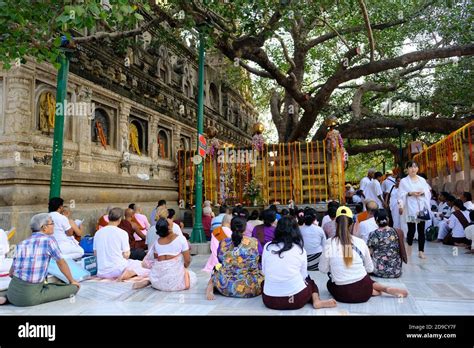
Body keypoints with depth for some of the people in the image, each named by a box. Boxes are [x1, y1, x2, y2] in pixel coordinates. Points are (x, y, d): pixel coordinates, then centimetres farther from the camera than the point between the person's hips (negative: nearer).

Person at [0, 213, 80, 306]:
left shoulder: (22, 243, 13)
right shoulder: (49, 239, -6)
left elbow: (11, 273, 17)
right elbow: (61, 263, 5)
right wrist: (72, 281, 20)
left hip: (13, 292, 8)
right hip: (30, 296, -7)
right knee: (74, 287, 0)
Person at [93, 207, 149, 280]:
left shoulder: (98, 233, 4)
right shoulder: (122, 233, -10)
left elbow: (95, 254, 11)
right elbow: (126, 255, -9)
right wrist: (128, 249, 12)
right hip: (117, 270, -6)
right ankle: (132, 273, -8)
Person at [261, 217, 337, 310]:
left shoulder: (267, 246, -2)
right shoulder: (300, 250, -3)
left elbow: (264, 272, 9)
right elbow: (303, 276, 7)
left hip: (270, 300, 1)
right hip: (296, 300, 0)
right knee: (309, 280, 31)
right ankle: (316, 301, 4)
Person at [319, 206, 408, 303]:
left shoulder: (329, 243, -10)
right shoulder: (360, 242, -3)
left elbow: (323, 269, -3)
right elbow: (370, 268, 8)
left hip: (342, 294, -4)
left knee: (330, 283, 30)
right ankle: (387, 289, 11)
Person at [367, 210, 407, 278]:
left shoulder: (373, 235, -12)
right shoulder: (397, 232, -2)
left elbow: (369, 253, -7)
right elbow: (401, 251, 9)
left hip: (379, 271, -4)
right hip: (396, 271, 4)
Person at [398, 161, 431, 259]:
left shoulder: (422, 180, 12)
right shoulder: (404, 181, 0)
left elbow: (428, 193, 10)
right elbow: (401, 195, -4)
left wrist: (422, 192, -9)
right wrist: (410, 193, -18)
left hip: (421, 207, 3)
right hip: (410, 208, -3)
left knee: (421, 230, 4)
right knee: (411, 230, -5)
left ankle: (421, 251, 12)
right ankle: (409, 246, 22)